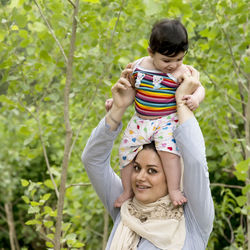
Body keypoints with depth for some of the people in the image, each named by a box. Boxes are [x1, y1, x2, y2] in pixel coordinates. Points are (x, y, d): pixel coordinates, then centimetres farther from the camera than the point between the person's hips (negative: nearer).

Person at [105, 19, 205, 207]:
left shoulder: (181, 72, -10)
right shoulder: (138, 66, 1)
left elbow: (199, 88, -11)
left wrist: (195, 98, -32)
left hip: (168, 121, -4)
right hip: (140, 121, 4)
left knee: (169, 149, -27)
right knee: (127, 150, 0)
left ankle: (174, 190, -17)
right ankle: (127, 192, 18)